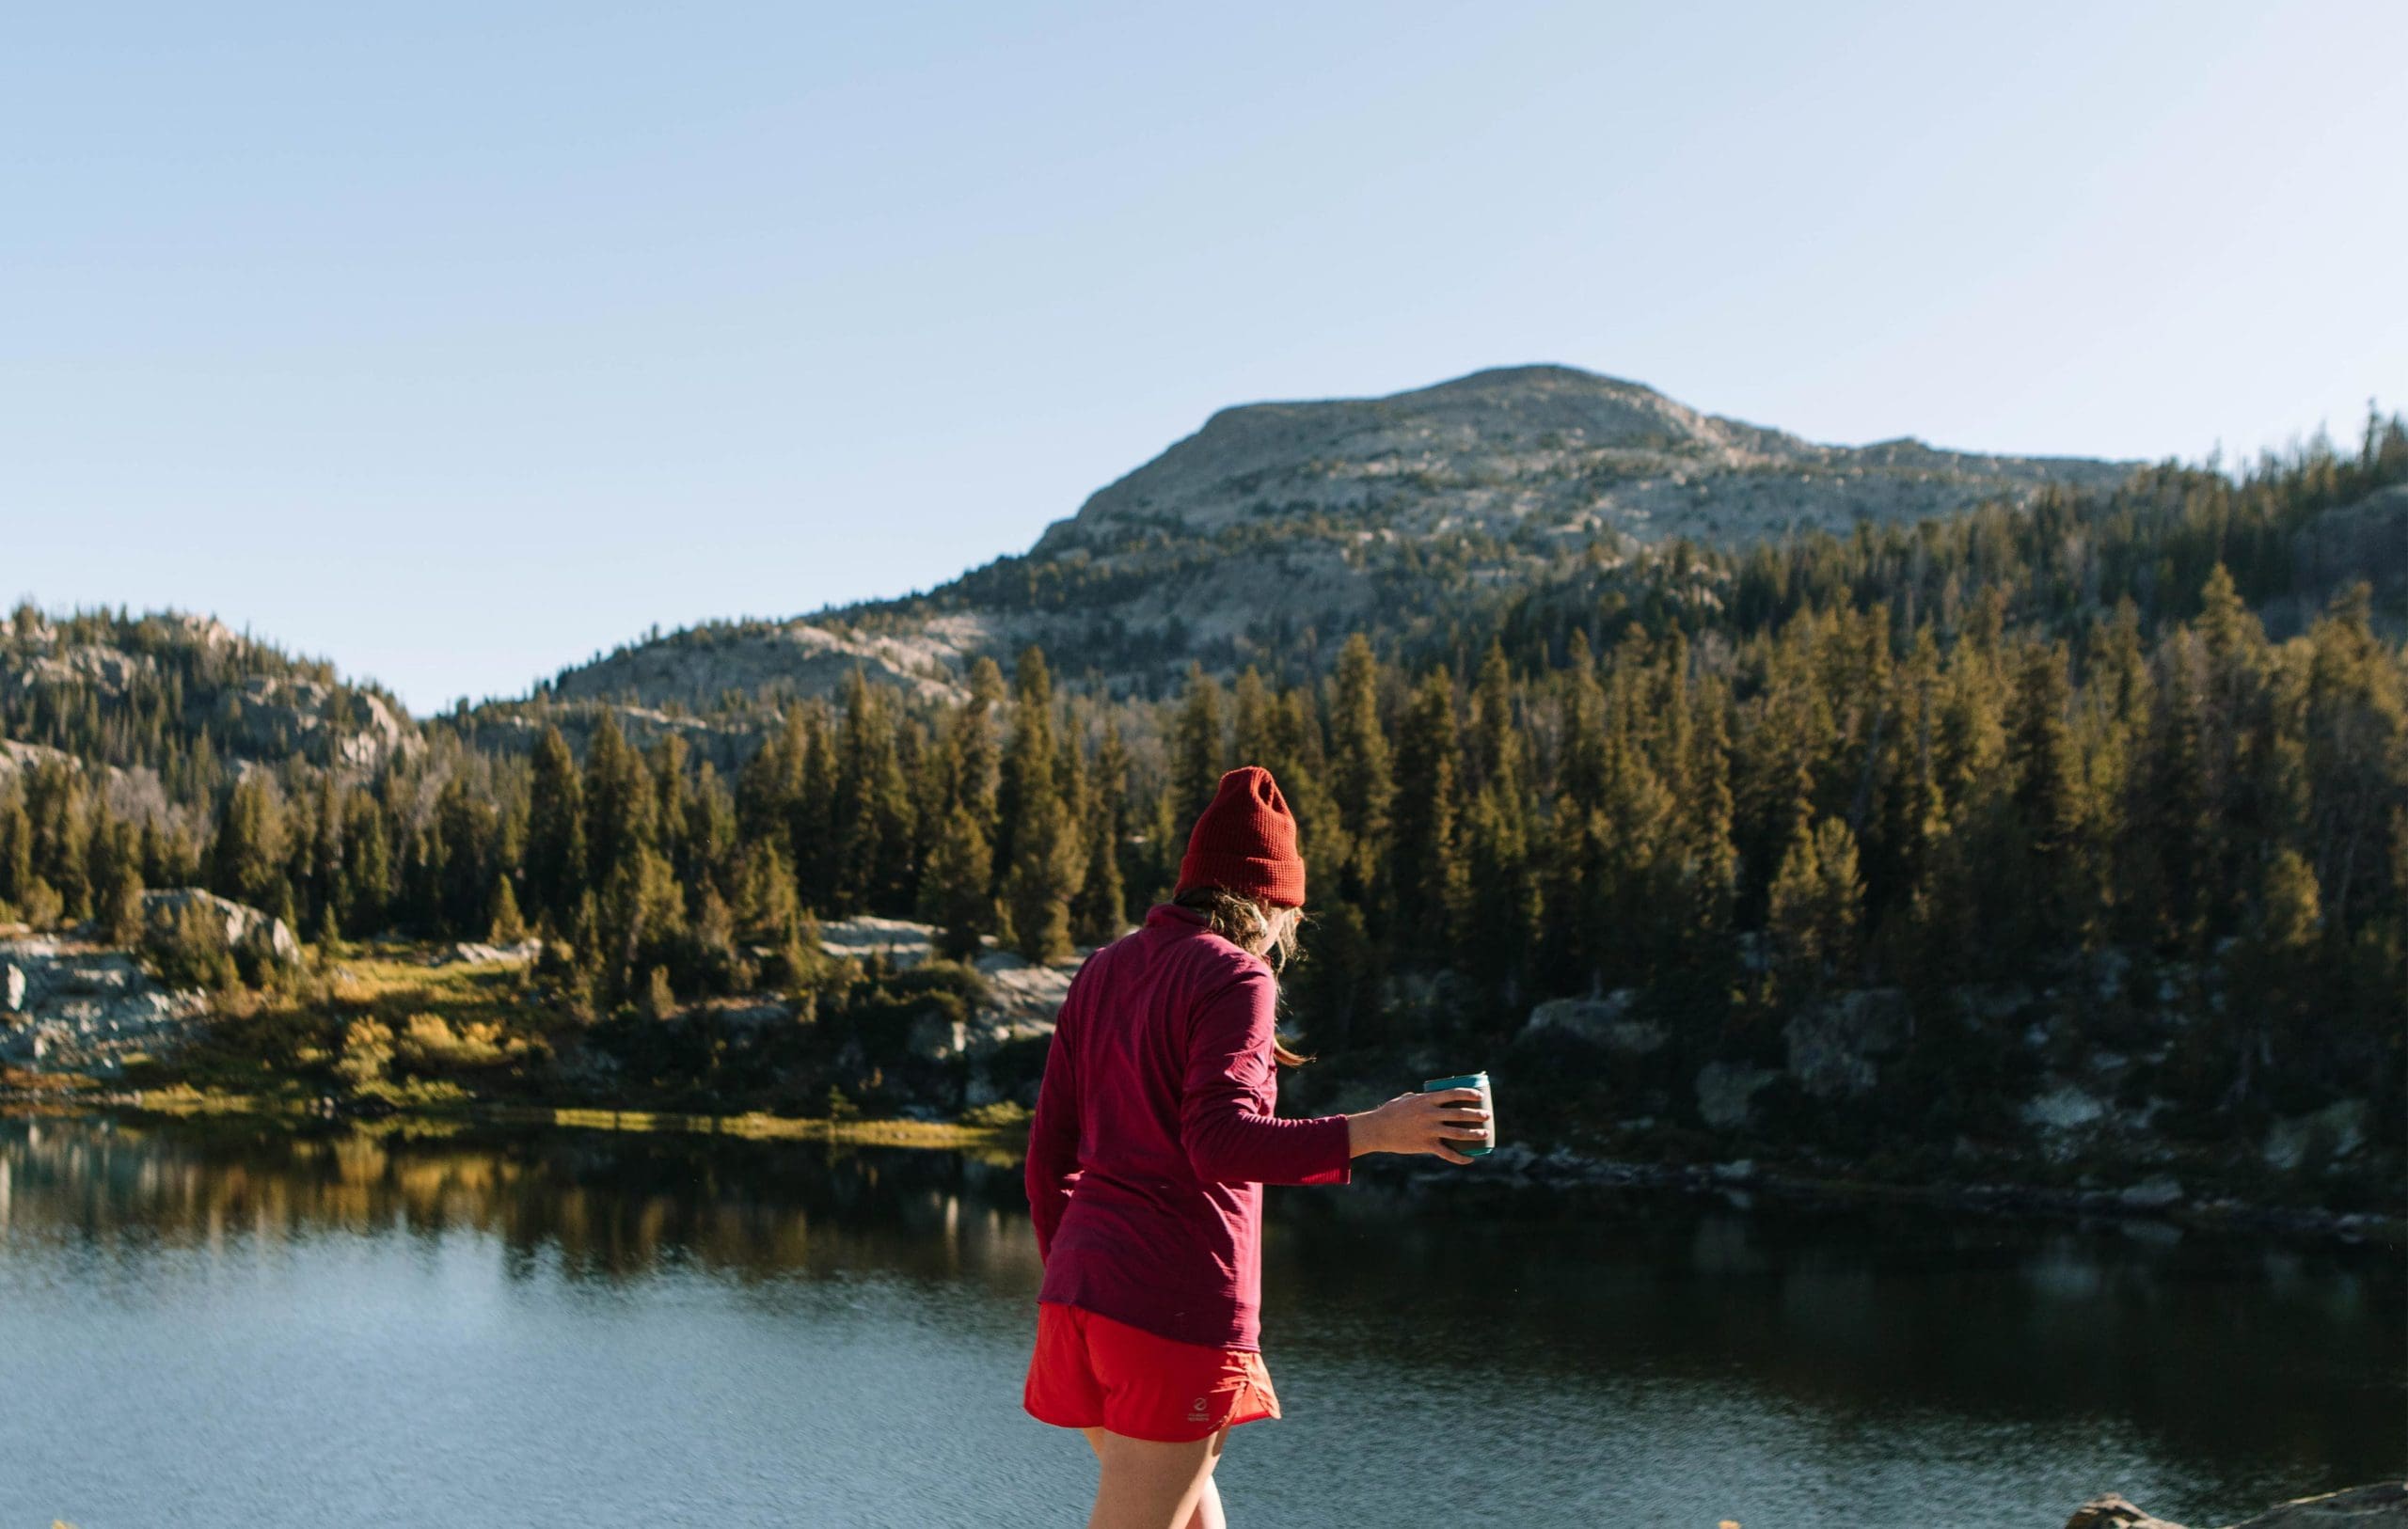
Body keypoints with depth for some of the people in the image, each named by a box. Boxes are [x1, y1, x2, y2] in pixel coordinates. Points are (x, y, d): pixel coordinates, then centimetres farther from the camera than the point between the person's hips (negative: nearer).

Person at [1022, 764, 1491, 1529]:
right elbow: (1217, 1143, -21)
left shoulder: (1101, 972, 14)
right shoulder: (1236, 979, -8)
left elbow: (1049, 1155, 14)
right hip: (1183, 1297, -8)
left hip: (1082, 1292, 8)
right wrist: (1373, 1132, -22)